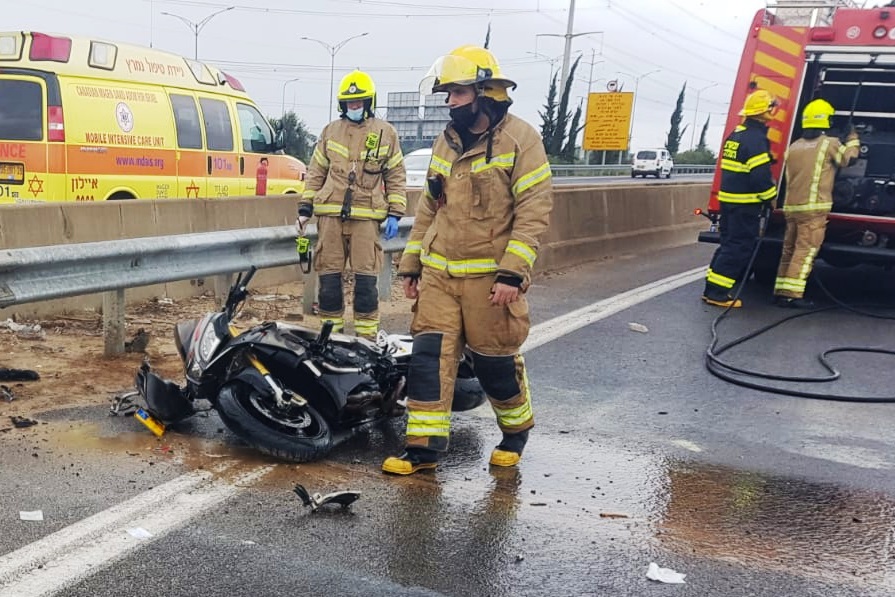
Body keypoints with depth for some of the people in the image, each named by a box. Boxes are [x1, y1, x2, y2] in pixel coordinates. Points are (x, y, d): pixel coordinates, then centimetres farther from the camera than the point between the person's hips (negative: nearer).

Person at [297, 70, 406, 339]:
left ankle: (366, 336, 5)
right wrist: (305, 208, 8)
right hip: (330, 215, 3)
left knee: (366, 279, -4)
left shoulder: (386, 133, 8)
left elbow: (396, 177, 8)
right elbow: (315, 173, 16)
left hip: (366, 216, -2)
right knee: (329, 277, 4)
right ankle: (331, 332, 15)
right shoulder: (330, 131, 14)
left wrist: (394, 214, 0)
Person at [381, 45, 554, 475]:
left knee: (495, 362, 6)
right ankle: (424, 445, 8)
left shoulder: (519, 138, -8)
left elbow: (534, 210, -14)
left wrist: (512, 274, -21)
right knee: (429, 355, 0)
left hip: (488, 278, -5)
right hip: (438, 274, 6)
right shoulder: (446, 142, 13)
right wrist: (410, 265, 16)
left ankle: (517, 429, 31)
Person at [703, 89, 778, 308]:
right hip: (745, 202, -9)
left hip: (728, 197, 9)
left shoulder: (737, 134, 14)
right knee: (739, 247, -5)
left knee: (729, 243, 15)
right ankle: (717, 292, -4)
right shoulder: (756, 138, -16)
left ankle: (713, 288, 16)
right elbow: (760, 176, -21)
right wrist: (771, 198, -7)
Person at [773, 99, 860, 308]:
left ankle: (781, 291, 12)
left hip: (792, 206, 6)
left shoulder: (794, 146, 12)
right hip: (814, 207, -6)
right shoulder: (829, 144, -5)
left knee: (789, 249, 11)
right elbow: (849, 156, 9)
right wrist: (853, 137, 25)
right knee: (806, 251, -6)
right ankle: (793, 294, -11)